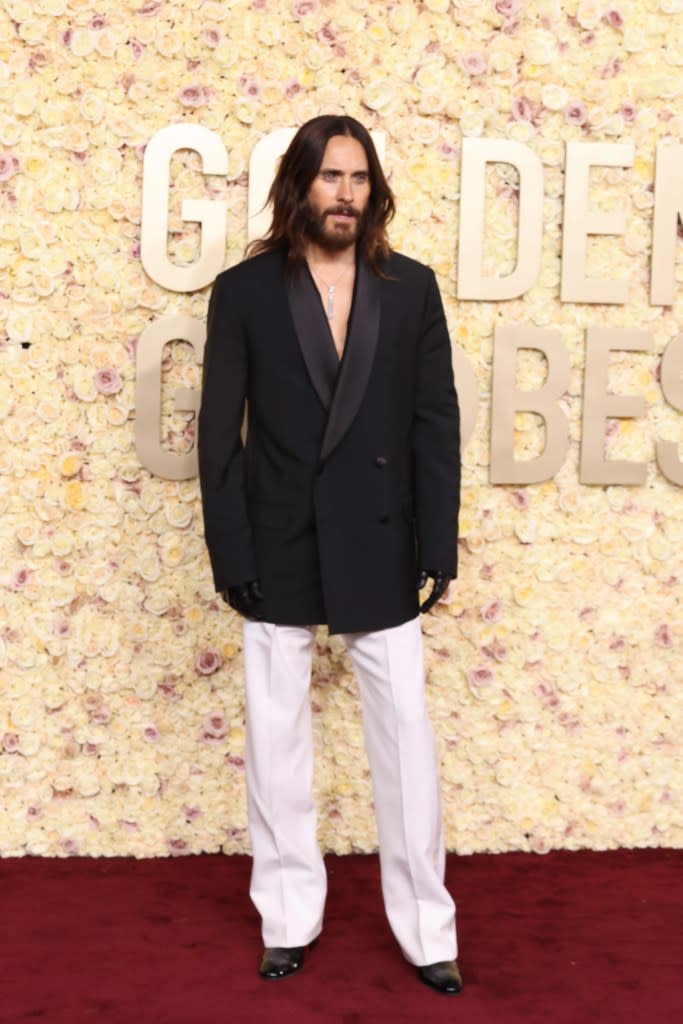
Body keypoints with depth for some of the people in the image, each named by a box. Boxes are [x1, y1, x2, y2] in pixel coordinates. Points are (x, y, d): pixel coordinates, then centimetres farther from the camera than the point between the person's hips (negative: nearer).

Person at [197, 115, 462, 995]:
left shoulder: (411, 288, 2)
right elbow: (219, 432, -1)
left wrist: (438, 549, -2)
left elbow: (437, 426, 3)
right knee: (277, 741, 9)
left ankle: (426, 929, 16)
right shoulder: (244, 291, -1)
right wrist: (230, 555, -6)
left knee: (406, 738, 3)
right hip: (278, 550, 0)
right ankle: (289, 921, 24)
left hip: (379, 550, 1)